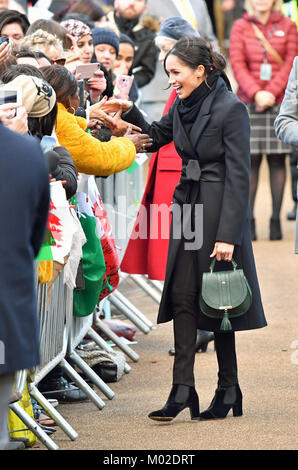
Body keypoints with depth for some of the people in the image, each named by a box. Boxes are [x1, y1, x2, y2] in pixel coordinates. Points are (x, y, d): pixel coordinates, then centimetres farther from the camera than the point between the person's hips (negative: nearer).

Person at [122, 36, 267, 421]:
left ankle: (228, 390, 14)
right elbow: (155, 137, 24)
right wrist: (127, 110, 6)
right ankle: (182, 389, -3)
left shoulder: (231, 108, -14)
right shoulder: (182, 107, 7)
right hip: (187, 206, 7)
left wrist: (228, 235, -20)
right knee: (182, 296, -1)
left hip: (219, 210, -7)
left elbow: (238, 177, -16)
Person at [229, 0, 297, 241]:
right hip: (249, 103, 0)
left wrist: (271, 92, -12)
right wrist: (256, 93, -13)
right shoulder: (240, 27, 7)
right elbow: (237, 63, -1)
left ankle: (276, 220, 6)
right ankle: (248, 220, 0)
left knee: (277, 159, 2)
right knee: (251, 160, -2)